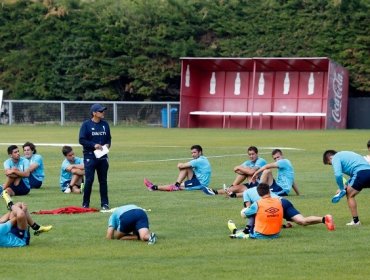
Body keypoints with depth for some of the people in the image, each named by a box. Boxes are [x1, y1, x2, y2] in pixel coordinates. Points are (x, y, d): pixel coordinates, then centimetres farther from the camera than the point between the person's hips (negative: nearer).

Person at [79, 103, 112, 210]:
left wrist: (107, 144, -5)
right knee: (89, 180, -6)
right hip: (90, 156, -5)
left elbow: (109, 138, 17)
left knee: (103, 180, 7)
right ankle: (85, 204, 4)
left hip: (103, 156, 5)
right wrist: (94, 145, -19)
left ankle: (104, 203, 12)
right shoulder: (86, 124, -6)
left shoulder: (105, 124, 9)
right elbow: (82, 140, -9)